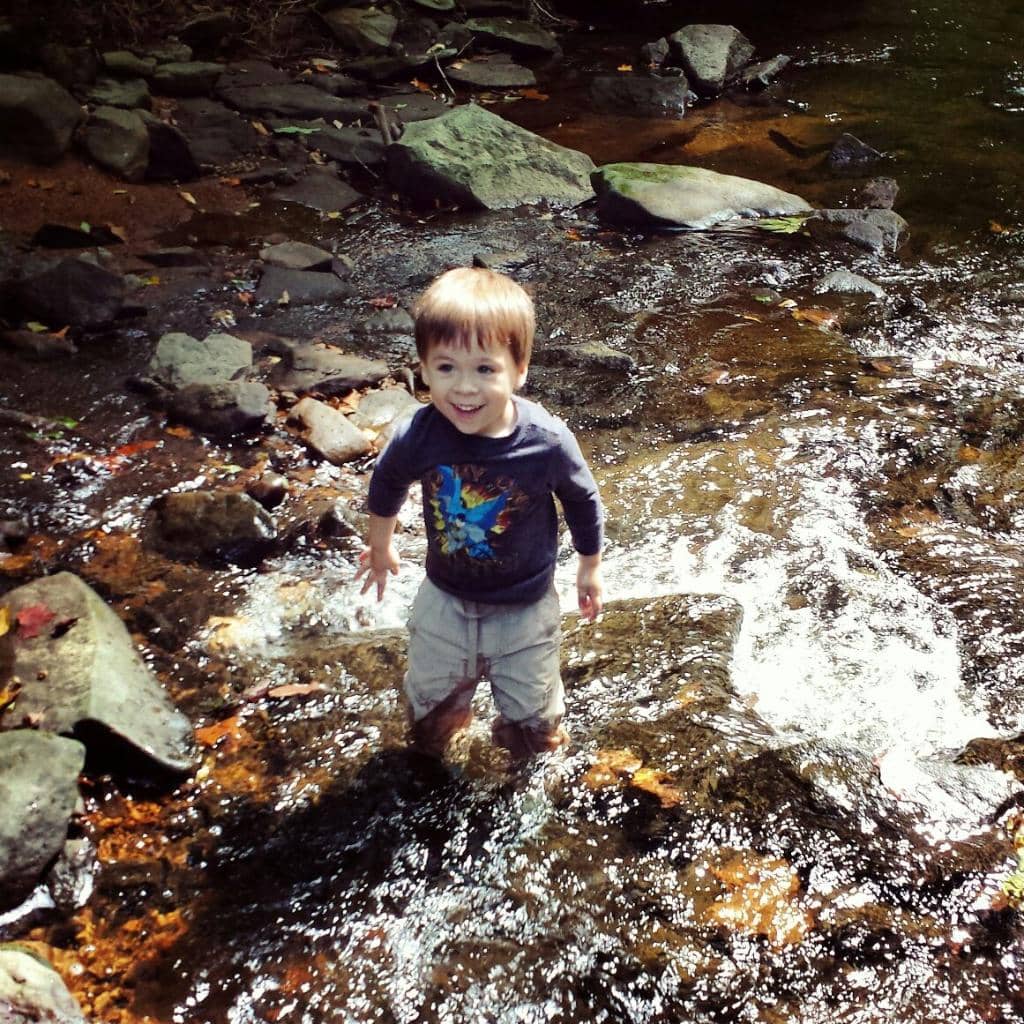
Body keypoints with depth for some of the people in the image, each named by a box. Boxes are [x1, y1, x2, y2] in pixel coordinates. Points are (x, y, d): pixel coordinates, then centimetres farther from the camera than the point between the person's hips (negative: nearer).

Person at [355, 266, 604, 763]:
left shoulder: (548, 442, -30)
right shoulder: (418, 437, -26)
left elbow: (583, 502, -8)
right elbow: (386, 483, -2)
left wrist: (590, 567, 5)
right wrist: (380, 546, 14)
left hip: (525, 607, -1)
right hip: (445, 600, 2)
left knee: (533, 720, 20)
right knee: (429, 705, 26)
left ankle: (529, 757, 54)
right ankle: (431, 759, 59)